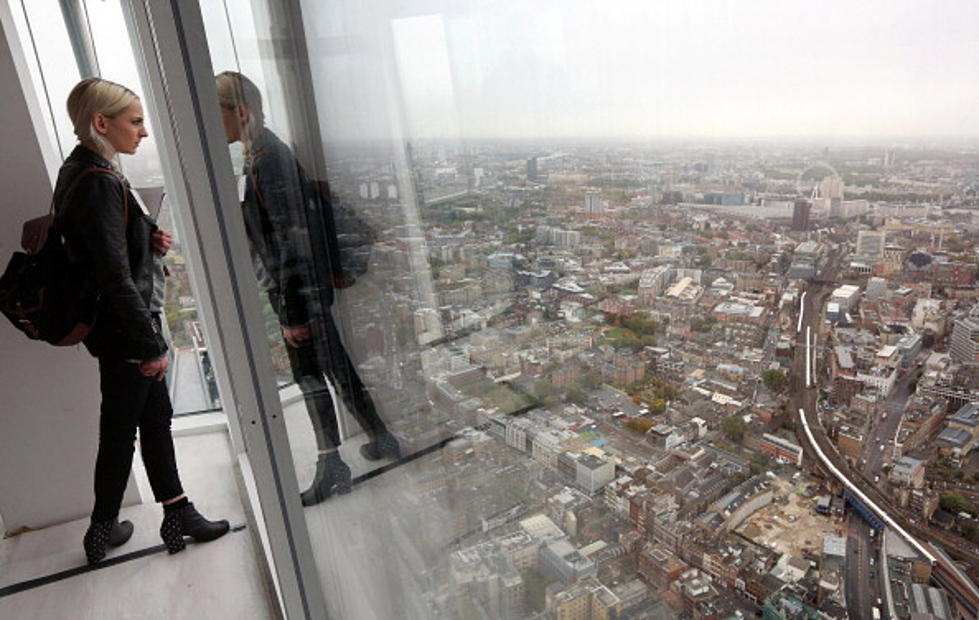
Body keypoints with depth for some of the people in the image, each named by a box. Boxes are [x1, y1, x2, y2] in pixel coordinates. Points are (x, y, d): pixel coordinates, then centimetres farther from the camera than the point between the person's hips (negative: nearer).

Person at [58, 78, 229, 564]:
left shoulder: (82, 172, 10)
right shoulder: (99, 182, -21)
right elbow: (115, 276, -24)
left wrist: (150, 238, 1)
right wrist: (150, 343, -18)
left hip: (118, 326, 10)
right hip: (123, 329, -10)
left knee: (156, 417, 16)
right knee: (121, 430, 7)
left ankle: (178, 515, 28)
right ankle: (102, 531, 29)